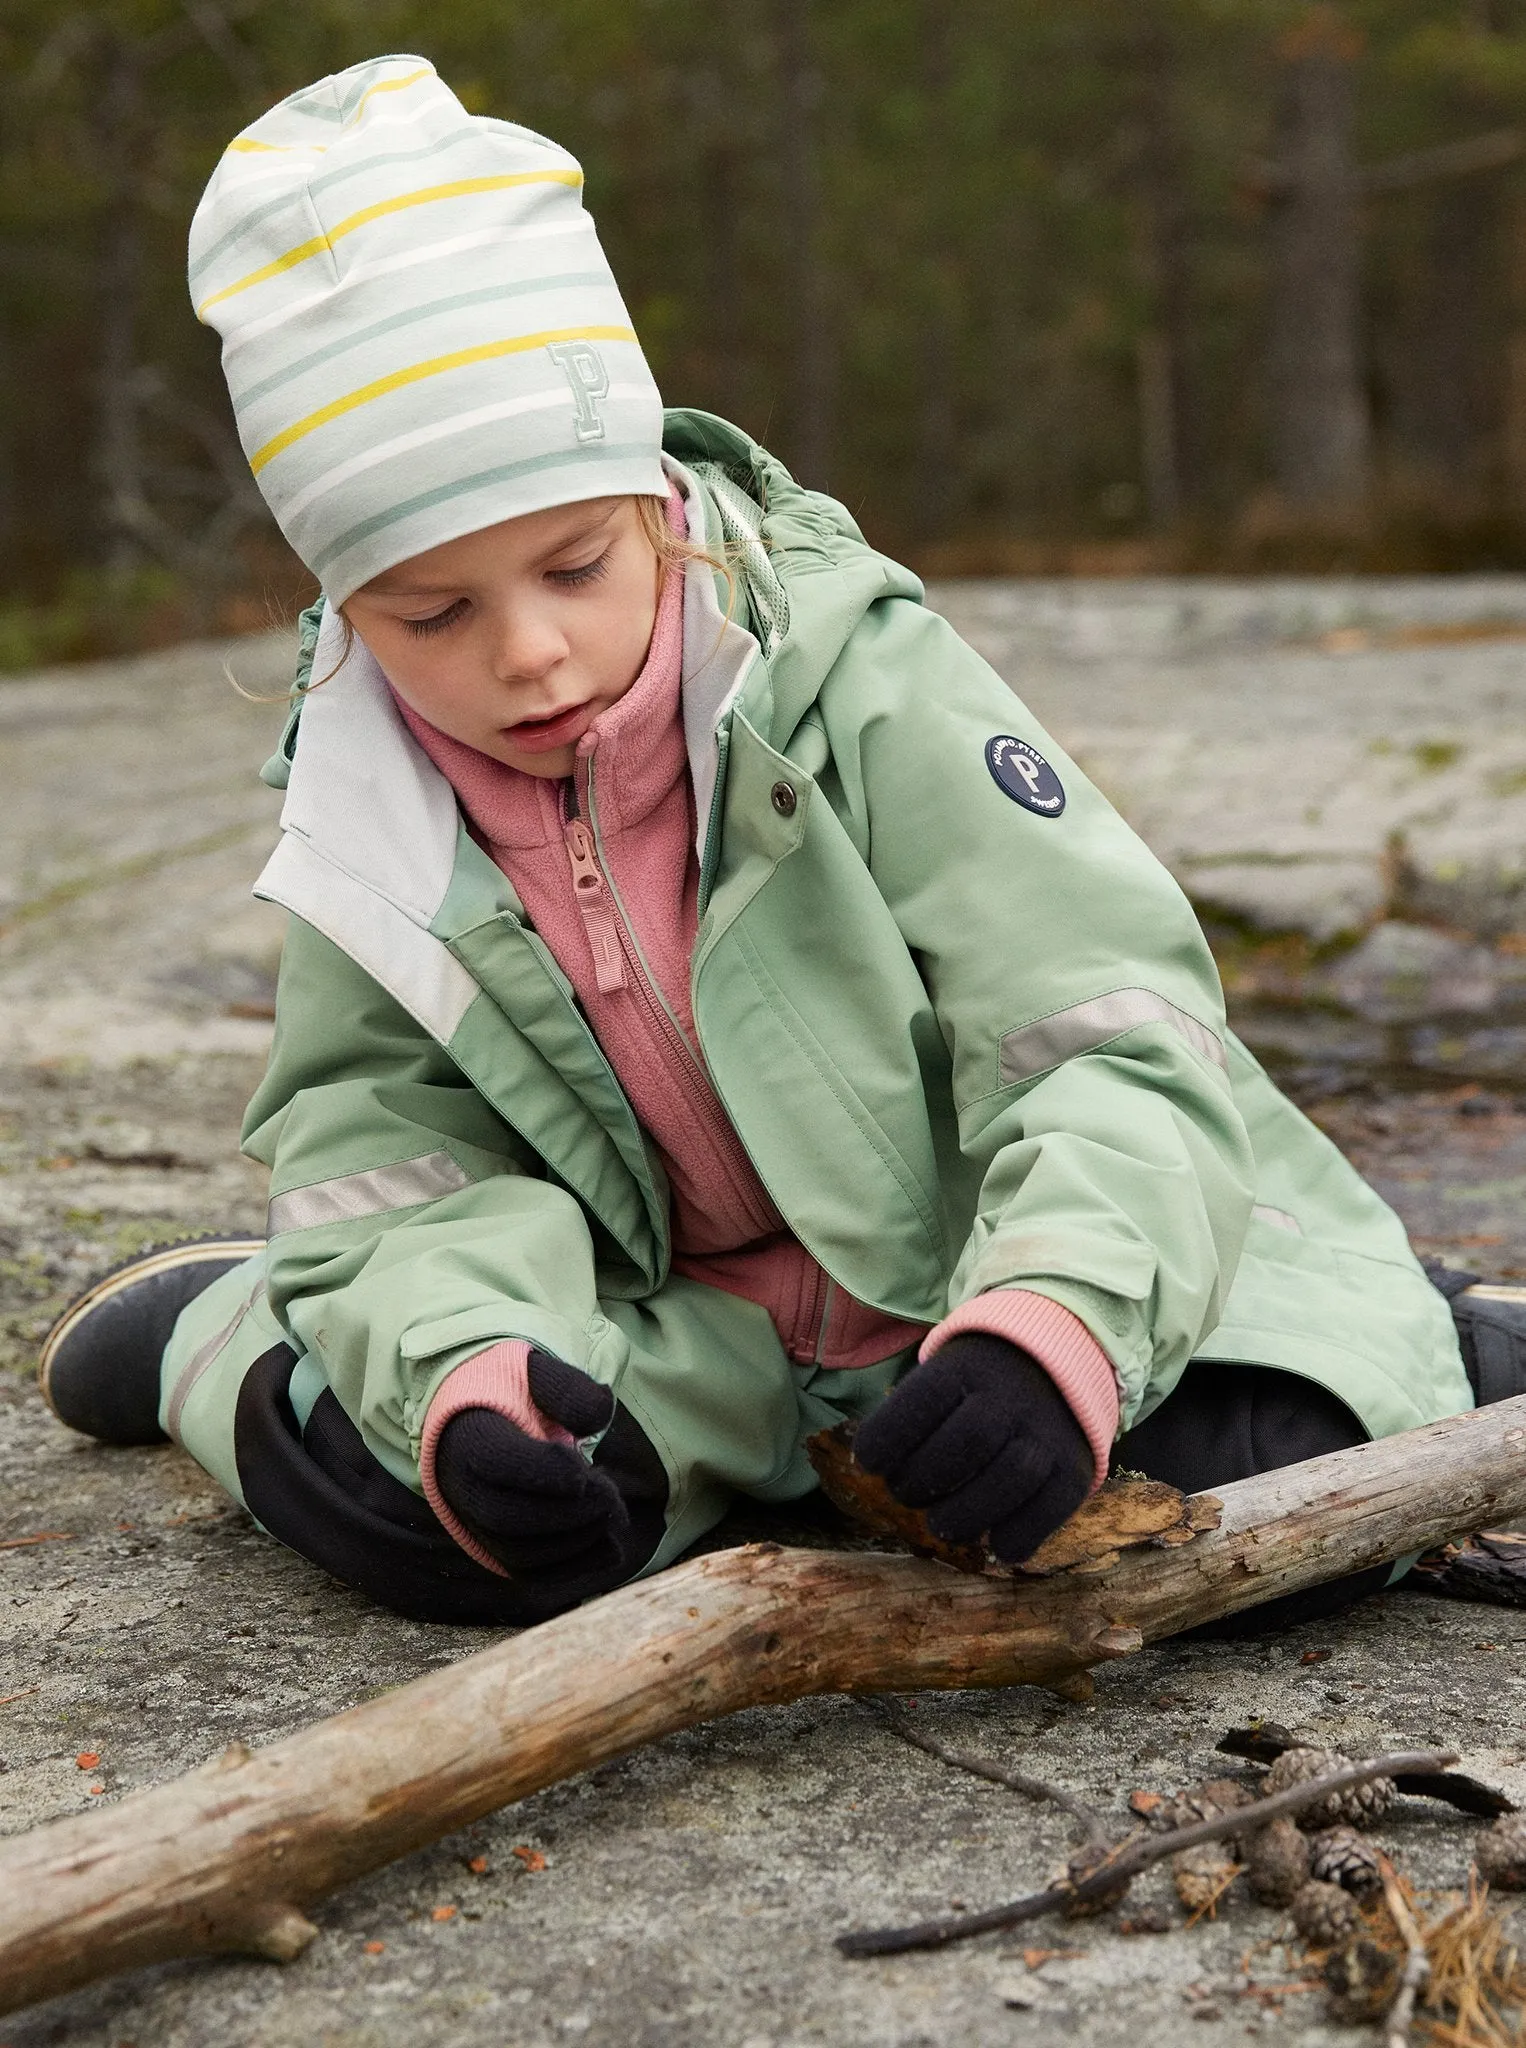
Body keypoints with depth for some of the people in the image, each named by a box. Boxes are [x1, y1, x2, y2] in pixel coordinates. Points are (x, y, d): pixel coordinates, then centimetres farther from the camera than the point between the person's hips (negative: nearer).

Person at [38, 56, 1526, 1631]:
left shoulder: (851, 674, -20)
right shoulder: (374, 823, -8)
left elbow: (1117, 1032, -23)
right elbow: (392, 1151, -8)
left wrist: (1062, 1315, -43)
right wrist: (453, 1361, -32)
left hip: (993, 1265, -2)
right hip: (686, 1315, 2)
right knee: (427, 1506, -25)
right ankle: (229, 1338, 11)